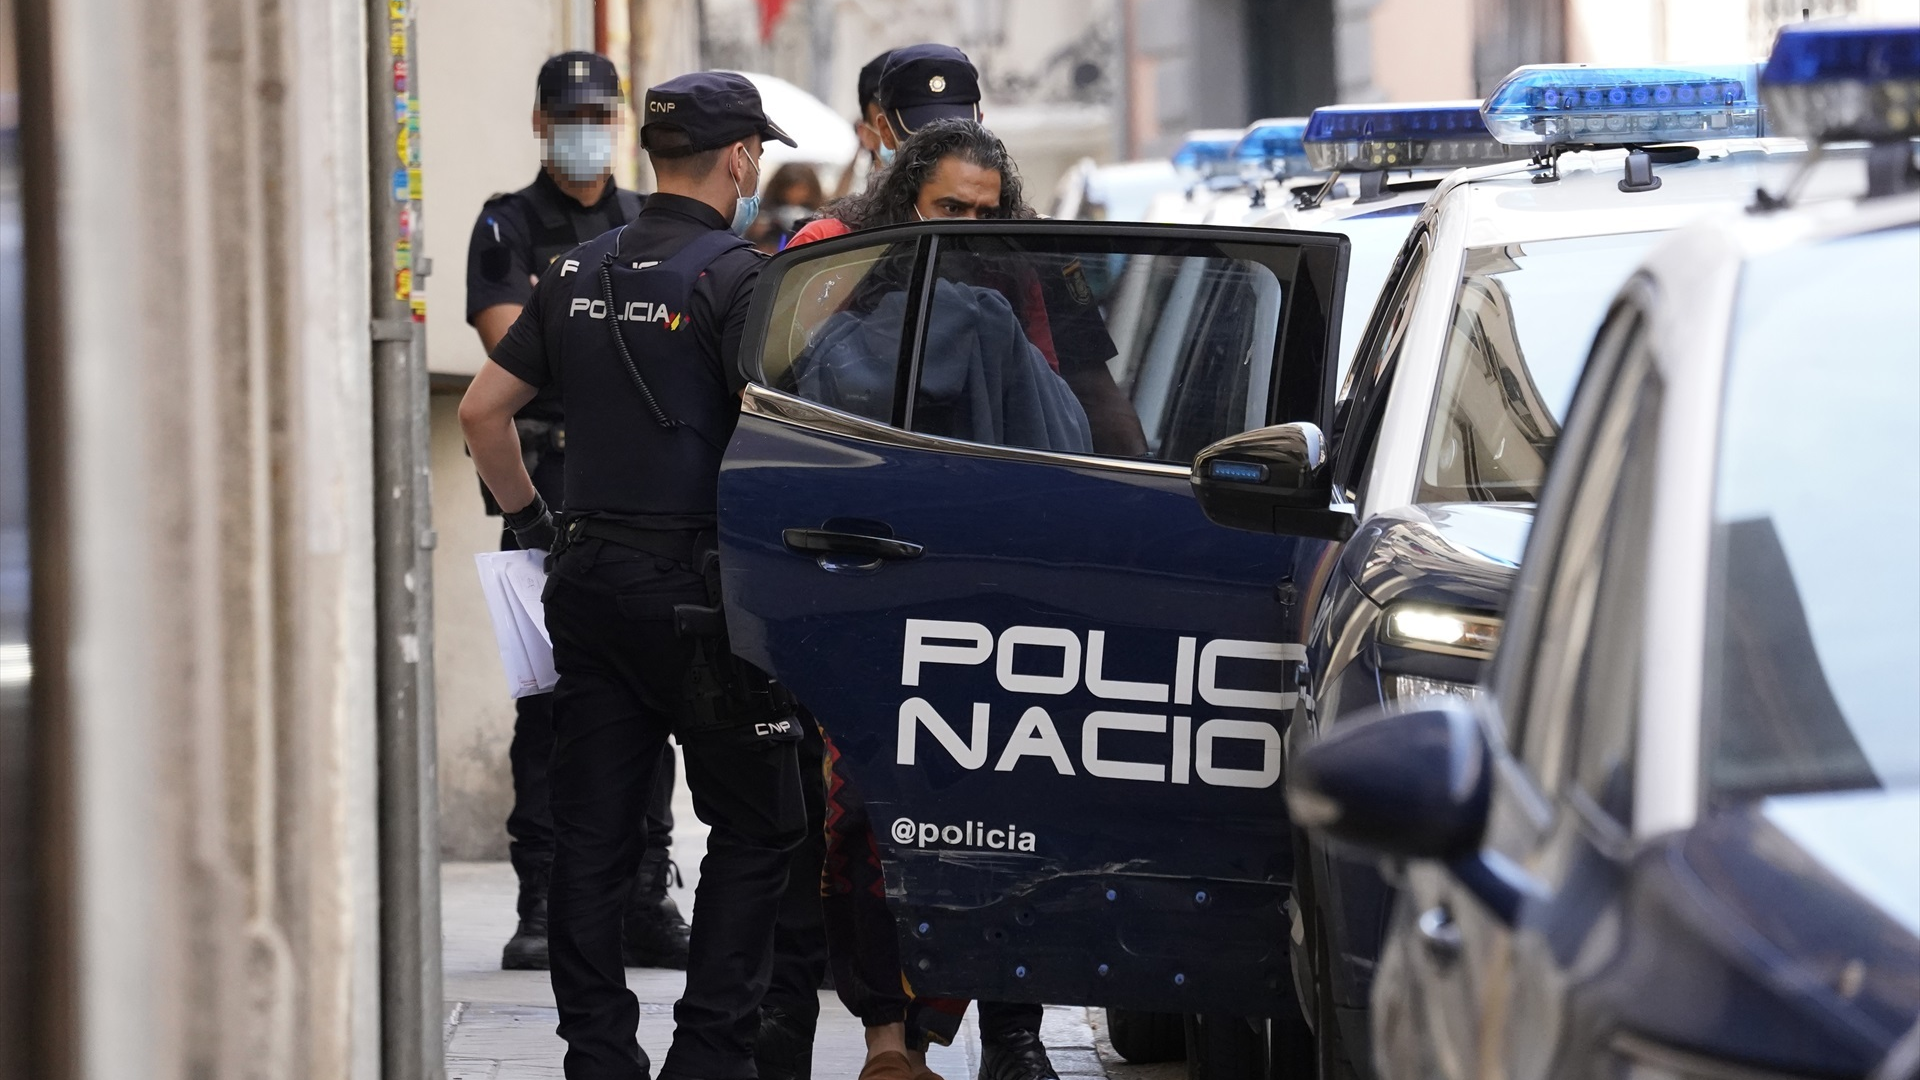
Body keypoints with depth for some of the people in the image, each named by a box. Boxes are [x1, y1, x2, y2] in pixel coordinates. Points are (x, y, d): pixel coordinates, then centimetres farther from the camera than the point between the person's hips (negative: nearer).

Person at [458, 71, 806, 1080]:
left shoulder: (579, 271, 9)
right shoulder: (731, 274, -11)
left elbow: (481, 409, 12)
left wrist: (534, 521, 20)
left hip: (587, 578, 6)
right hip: (695, 588, -6)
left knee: (590, 835, 8)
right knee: (753, 826, 4)